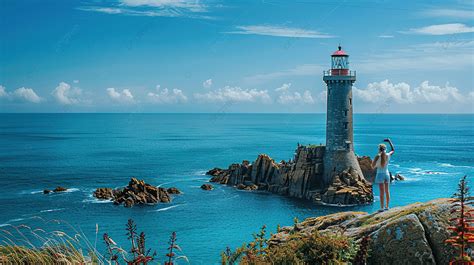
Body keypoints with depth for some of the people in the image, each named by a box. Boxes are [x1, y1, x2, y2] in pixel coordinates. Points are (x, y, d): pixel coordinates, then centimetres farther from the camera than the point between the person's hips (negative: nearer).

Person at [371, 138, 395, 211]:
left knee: (382, 192, -5)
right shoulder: (388, 155, 0)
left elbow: (373, 166, -8)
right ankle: (387, 206, 19)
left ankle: (382, 208, -4)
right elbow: (393, 150, 23)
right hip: (387, 174, 4)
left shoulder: (378, 156, -12)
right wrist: (389, 141, 28)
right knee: (387, 191, 12)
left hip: (380, 174, -4)